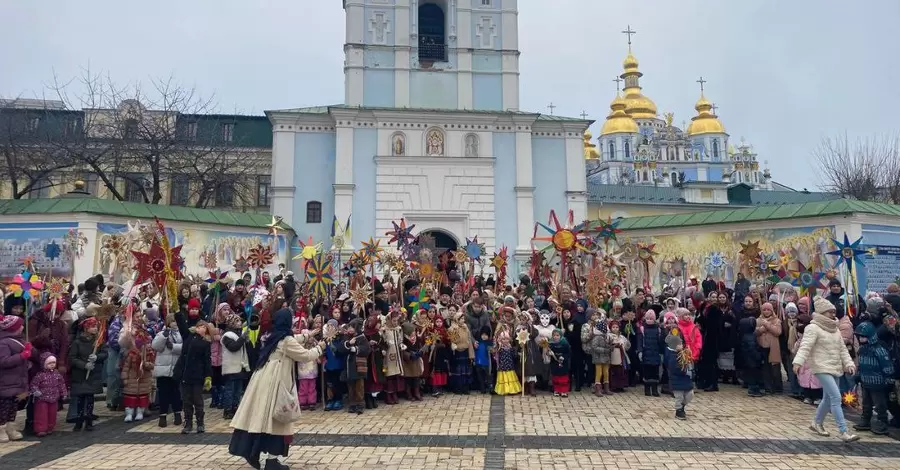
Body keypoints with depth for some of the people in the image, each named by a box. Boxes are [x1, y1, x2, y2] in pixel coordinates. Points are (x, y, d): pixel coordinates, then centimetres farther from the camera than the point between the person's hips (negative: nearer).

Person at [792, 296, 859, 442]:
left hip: (835, 368, 9)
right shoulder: (813, 328, -13)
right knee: (836, 398, -15)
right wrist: (798, 362, -36)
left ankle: (817, 423, 33)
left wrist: (849, 363, 5)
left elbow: (842, 349, 18)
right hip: (822, 368, -9)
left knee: (828, 398, 16)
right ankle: (844, 432, -12)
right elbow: (805, 347, -23)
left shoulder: (835, 329, 14)